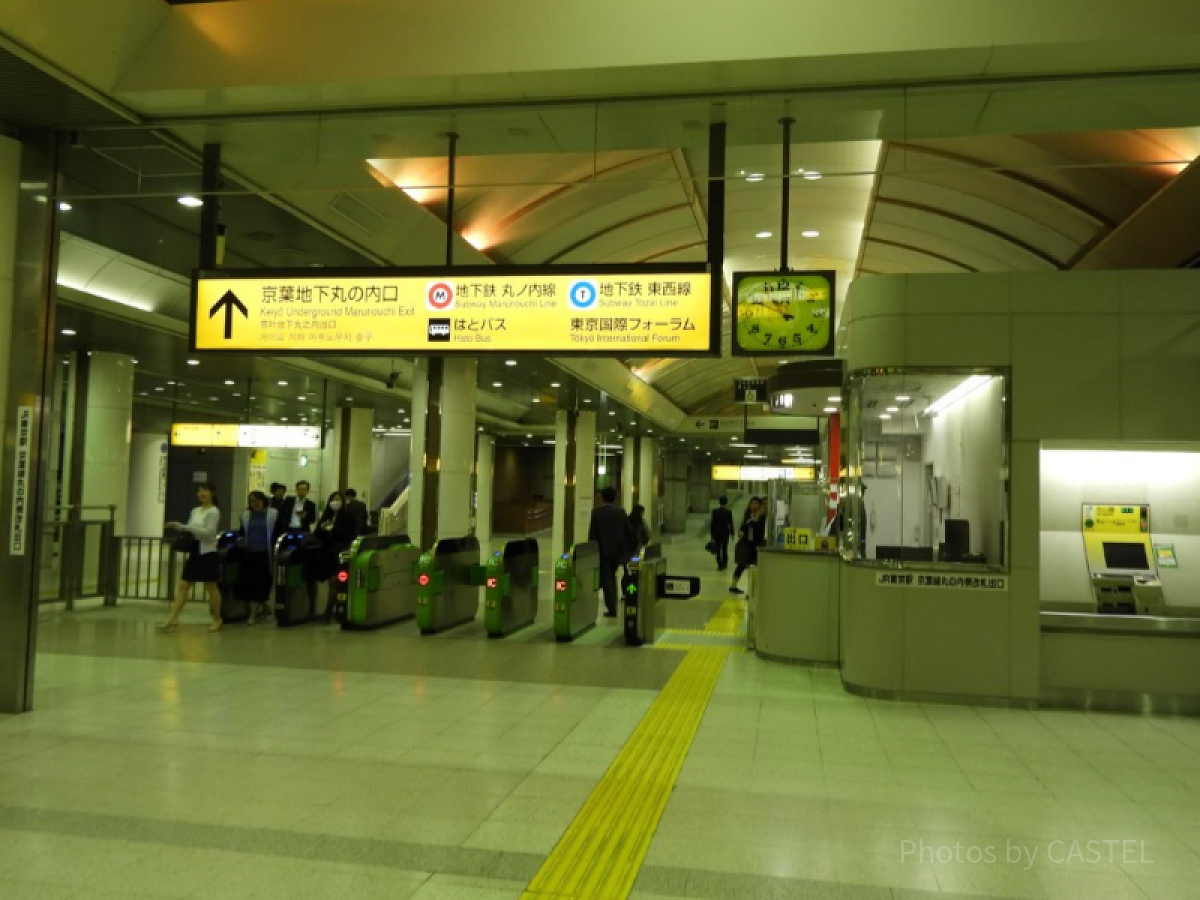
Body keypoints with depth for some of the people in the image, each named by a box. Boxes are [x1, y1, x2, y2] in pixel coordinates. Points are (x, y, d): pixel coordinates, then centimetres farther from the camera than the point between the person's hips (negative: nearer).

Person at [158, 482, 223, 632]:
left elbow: (208, 532, -18)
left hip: (208, 552, -7)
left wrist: (187, 527, -20)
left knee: (211, 587, 2)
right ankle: (172, 618, 1)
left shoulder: (214, 512, -9)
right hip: (195, 551, 7)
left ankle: (217, 619, 16)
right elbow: (191, 530, 15)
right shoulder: (195, 510, 13)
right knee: (183, 586, 2)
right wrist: (178, 526, -1)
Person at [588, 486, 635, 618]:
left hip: (603, 550, -4)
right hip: (617, 550, 4)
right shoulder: (621, 511, 3)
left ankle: (611, 609, -8)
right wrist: (629, 549, 13)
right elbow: (629, 531, 5)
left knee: (606, 579, -1)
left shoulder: (597, 512, -6)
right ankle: (612, 606, 20)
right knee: (612, 577, 18)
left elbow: (592, 532, -6)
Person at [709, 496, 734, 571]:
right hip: (725, 532, 0)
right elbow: (731, 523, -3)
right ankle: (724, 564, 14)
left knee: (718, 549, 5)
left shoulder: (715, 511, -7)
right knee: (724, 549, 10)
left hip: (716, 532, 0)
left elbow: (712, 523, -5)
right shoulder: (728, 512, -7)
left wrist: (711, 533, 3)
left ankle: (720, 564, -1)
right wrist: (732, 533, 8)